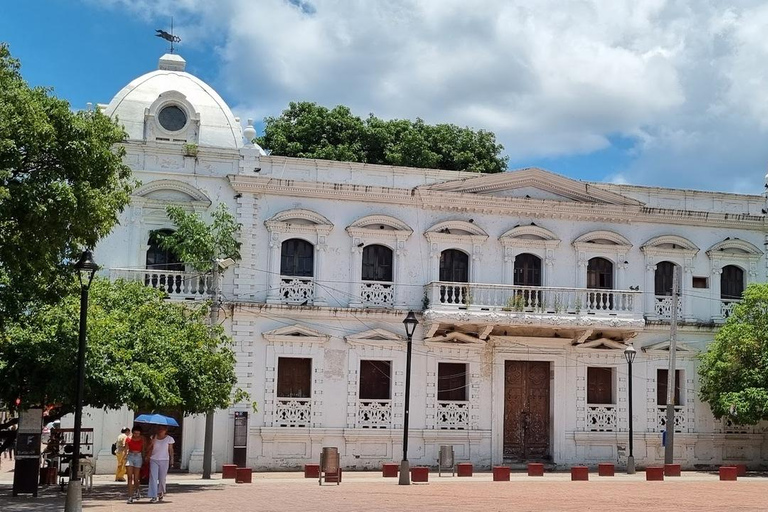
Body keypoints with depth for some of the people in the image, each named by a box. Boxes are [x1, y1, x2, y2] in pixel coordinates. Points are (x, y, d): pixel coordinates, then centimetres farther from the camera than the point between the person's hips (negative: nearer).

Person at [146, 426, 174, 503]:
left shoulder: (169, 439, 2)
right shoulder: (154, 437, 6)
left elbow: (171, 450, 4)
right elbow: (150, 448, 4)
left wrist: (172, 460, -2)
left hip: (164, 461, -1)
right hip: (154, 460, 1)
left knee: (162, 479, 7)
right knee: (153, 478, -9)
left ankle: (161, 492, 34)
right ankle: (154, 497, -11)